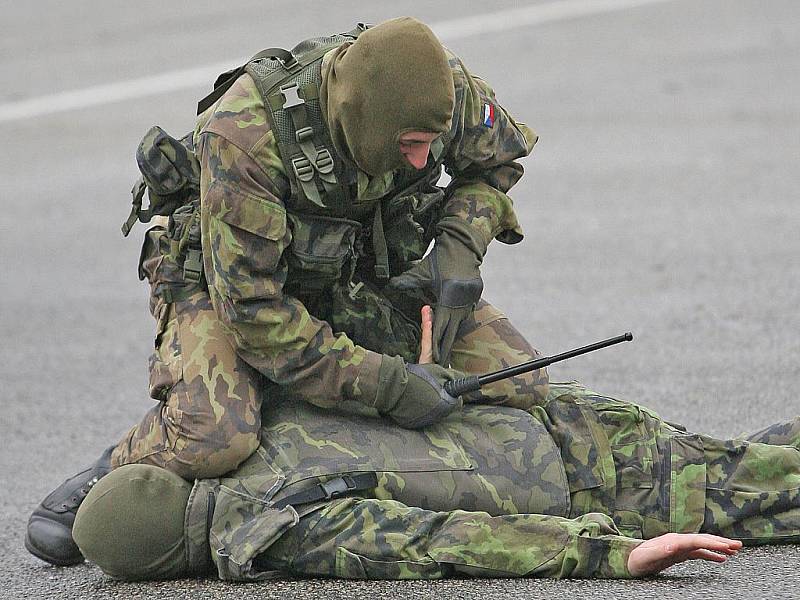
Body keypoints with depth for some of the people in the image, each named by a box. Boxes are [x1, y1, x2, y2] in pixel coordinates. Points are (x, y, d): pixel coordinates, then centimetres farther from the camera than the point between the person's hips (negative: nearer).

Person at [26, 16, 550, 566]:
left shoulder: (440, 87, -23)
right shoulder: (244, 134, -38)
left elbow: (499, 157, 3)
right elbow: (250, 306, -33)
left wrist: (461, 246, -16)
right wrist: (382, 385, -35)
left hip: (360, 278, 5)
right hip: (228, 278, -5)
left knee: (519, 387, -10)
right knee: (213, 439, -35)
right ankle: (106, 480, -3)